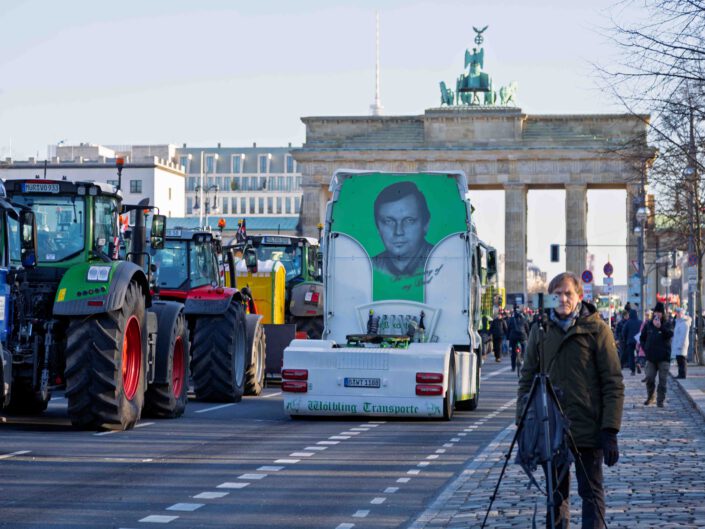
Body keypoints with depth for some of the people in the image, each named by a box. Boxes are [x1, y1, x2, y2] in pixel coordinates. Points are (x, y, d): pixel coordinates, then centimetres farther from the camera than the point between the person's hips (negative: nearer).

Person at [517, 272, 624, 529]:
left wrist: (610, 430, -12)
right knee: (556, 495, 12)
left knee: (591, 493, 1)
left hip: (587, 429, -4)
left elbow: (613, 383, -6)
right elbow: (527, 379, 11)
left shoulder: (596, 330, -4)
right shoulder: (540, 331, 7)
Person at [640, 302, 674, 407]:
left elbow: (670, 334, -19)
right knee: (649, 378, 2)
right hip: (651, 357, 2)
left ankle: (660, 400, 2)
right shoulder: (648, 324, 8)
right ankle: (650, 397, 21)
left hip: (663, 357, -2)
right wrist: (645, 348, 5)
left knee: (662, 380, -3)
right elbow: (642, 338, 17)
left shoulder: (666, 325, 1)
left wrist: (660, 327, -32)